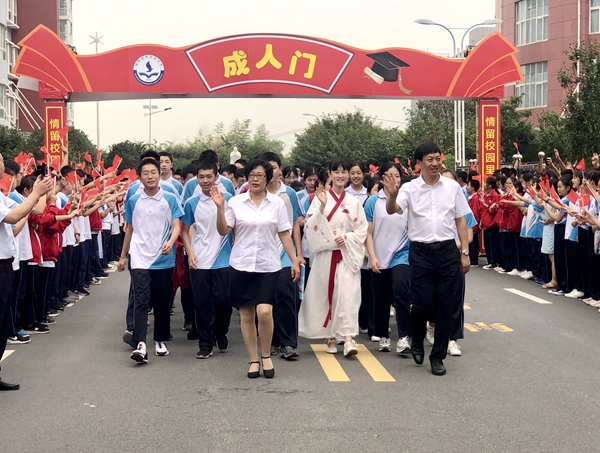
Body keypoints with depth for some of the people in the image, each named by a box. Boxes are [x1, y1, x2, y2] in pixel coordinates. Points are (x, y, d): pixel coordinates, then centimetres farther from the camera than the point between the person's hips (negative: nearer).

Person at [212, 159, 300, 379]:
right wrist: (219, 207, -14)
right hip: (241, 264, 1)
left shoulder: (277, 203, 3)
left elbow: (284, 234, 5)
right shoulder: (236, 202, 1)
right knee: (246, 314, 4)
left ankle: (266, 356, 6)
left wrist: (294, 260, 1)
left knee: (264, 312, -14)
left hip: (268, 265, -1)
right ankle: (253, 360, 16)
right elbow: (223, 231, -1)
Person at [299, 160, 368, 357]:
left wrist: (346, 238, -9)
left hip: (347, 254, 0)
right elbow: (311, 224, -7)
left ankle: (348, 337, -17)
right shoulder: (319, 198, 4)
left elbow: (362, 229, 7)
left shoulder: (353, 202, 8)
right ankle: (331, 337, 14)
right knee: (326, 293, 2)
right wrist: (322, 206, -19)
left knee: (347, 293, -12)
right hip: (325, 254, 0)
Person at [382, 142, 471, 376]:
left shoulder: (452, 187, 4)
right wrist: (393, 195, -37)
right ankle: (417, 341, 26)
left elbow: (460, 220, 8)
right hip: (421, 251, -2)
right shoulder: (410, 188, -1)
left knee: (446, 306, 4)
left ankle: (438, 356, 16)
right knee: (422, 302, -5)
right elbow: (392, 210, -15)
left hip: (448, 251, 2)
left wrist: (465, 252, 5)